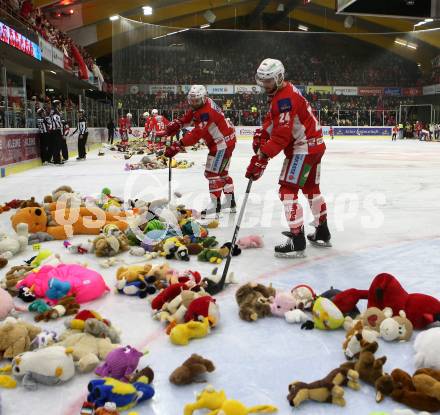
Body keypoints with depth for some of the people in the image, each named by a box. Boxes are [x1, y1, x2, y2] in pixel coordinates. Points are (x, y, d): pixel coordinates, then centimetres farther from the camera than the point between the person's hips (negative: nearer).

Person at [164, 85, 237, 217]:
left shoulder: (207, 112, -28)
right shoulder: (200, 105, 3)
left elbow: (196, 134, -35)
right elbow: (188, 117, 12)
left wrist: (178, 145, -40)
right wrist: (176, 124, -9)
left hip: (223, 142, -11)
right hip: (224, 141, 11)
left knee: (213, 172, -11)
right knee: (221, 172, 19)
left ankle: (215, 204, -10)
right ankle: (230, 201, 29)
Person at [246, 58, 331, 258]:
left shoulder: (284, 98, -21)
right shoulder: (280, 93, 14)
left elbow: (282, 134, -28)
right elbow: (272, 120, 13)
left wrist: (262, 157, -31)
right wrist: (261, 134, -6)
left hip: (303, 148, -11)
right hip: (315, 145, 11)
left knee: (288, 190, -11)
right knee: (311, 188, 21)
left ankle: (297, 241, -12)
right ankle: (322, 234, 34)